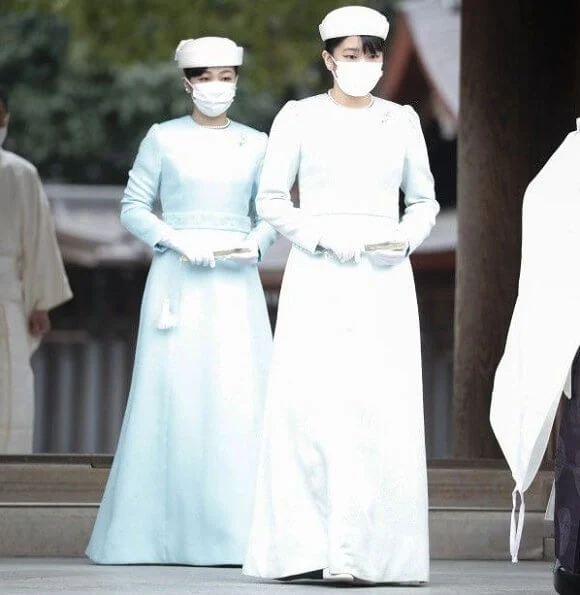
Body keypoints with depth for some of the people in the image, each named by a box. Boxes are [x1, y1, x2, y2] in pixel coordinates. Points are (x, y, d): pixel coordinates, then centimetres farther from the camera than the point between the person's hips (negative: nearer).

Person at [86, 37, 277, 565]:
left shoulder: (255, 145, 10)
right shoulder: (163, 139, 5)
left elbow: (269, 215, 12)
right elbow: (133, 208, 4)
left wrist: (254, 246, -8)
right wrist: (176, 240, -11)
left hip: (236, 284, 2)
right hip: (177, 282, -2)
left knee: (239, 397, -6)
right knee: (172, 396, -5)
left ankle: (234, 533, -4)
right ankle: (155, 535, 0)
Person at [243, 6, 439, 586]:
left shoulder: (402, 121, 12)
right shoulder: (300, 118, 4)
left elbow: (425, 201, 17)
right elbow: (270, 199, 3)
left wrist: (406, 236, -3)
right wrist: (322, 235, -11)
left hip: (384, 282, 2)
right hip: (317, 278, -2)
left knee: (383, 412, -5)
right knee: (311, 404, -9)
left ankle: (368, 548, -4)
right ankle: (304, 545, -6)